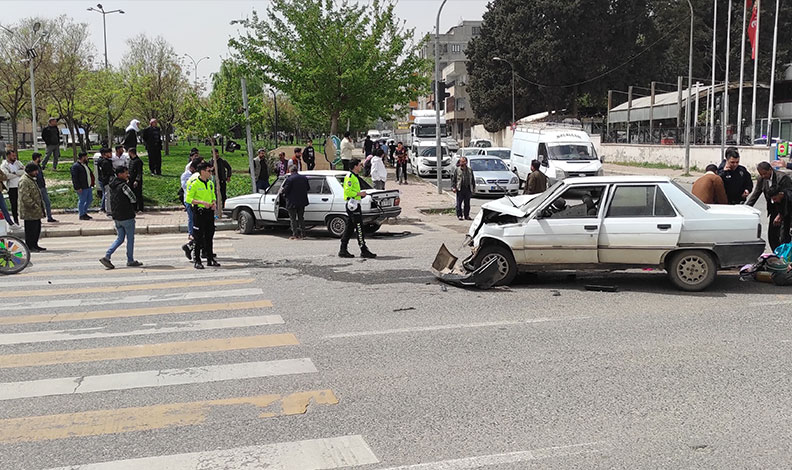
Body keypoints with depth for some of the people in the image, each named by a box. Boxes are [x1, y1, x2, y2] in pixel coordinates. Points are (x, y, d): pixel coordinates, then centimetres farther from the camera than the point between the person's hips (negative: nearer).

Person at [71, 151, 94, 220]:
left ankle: (84, 212, 26)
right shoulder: (75, 166, -13)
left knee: (90, 199, 14)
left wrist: (91, 184, 19)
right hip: (82, 188, -10)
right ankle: (81, 215, 6)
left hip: (88, 186, 10)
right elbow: (74, 178, -17)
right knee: (82, 201, -3)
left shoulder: (85, 165, 17)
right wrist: (78, 188, -21)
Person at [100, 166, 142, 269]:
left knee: (120, 238, 16)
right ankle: (130, 261, 14)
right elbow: (133, 199, -12)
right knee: (130, 239, 7)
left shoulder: (110, 185, 8)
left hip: (116, 217, 8)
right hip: (127, 217, -8)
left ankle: (107, 256, 3)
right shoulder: (123, 186, -18)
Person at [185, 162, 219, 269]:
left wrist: (214, 203, 1)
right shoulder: (194, 184, -9)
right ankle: (197, 260, 4)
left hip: (209, 212, 6)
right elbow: (188, 199, -12)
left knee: (209, 236, 11)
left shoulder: (210, 183, 12)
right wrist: (202, 202, -20)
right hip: (199, 212, -6)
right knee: (198, 237, -3)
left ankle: (210, 259, 19)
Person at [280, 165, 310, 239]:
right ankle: (302, 234, 17)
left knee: (293, 219, 3)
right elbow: (307, 189, 12)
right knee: (301, 218, 16)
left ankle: (295, 235, 2)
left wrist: (282, 191, 6)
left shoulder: (289, 179, -16)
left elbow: (285, 190, -15)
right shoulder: (304, 178, 4)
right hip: (302, 202, 6)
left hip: (292, 202, -6)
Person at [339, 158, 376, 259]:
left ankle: (343, 250, 12)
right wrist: (359, 194, -15)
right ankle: (364, 250, -5)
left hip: (353, 205, 11)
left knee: (349, 228, 10)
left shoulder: (354, 176, 20)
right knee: (359, 228, -8)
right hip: (353, 204, -11)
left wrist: (361, 194, 15)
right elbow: (348, 191, -22)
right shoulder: (350, 176, -13)